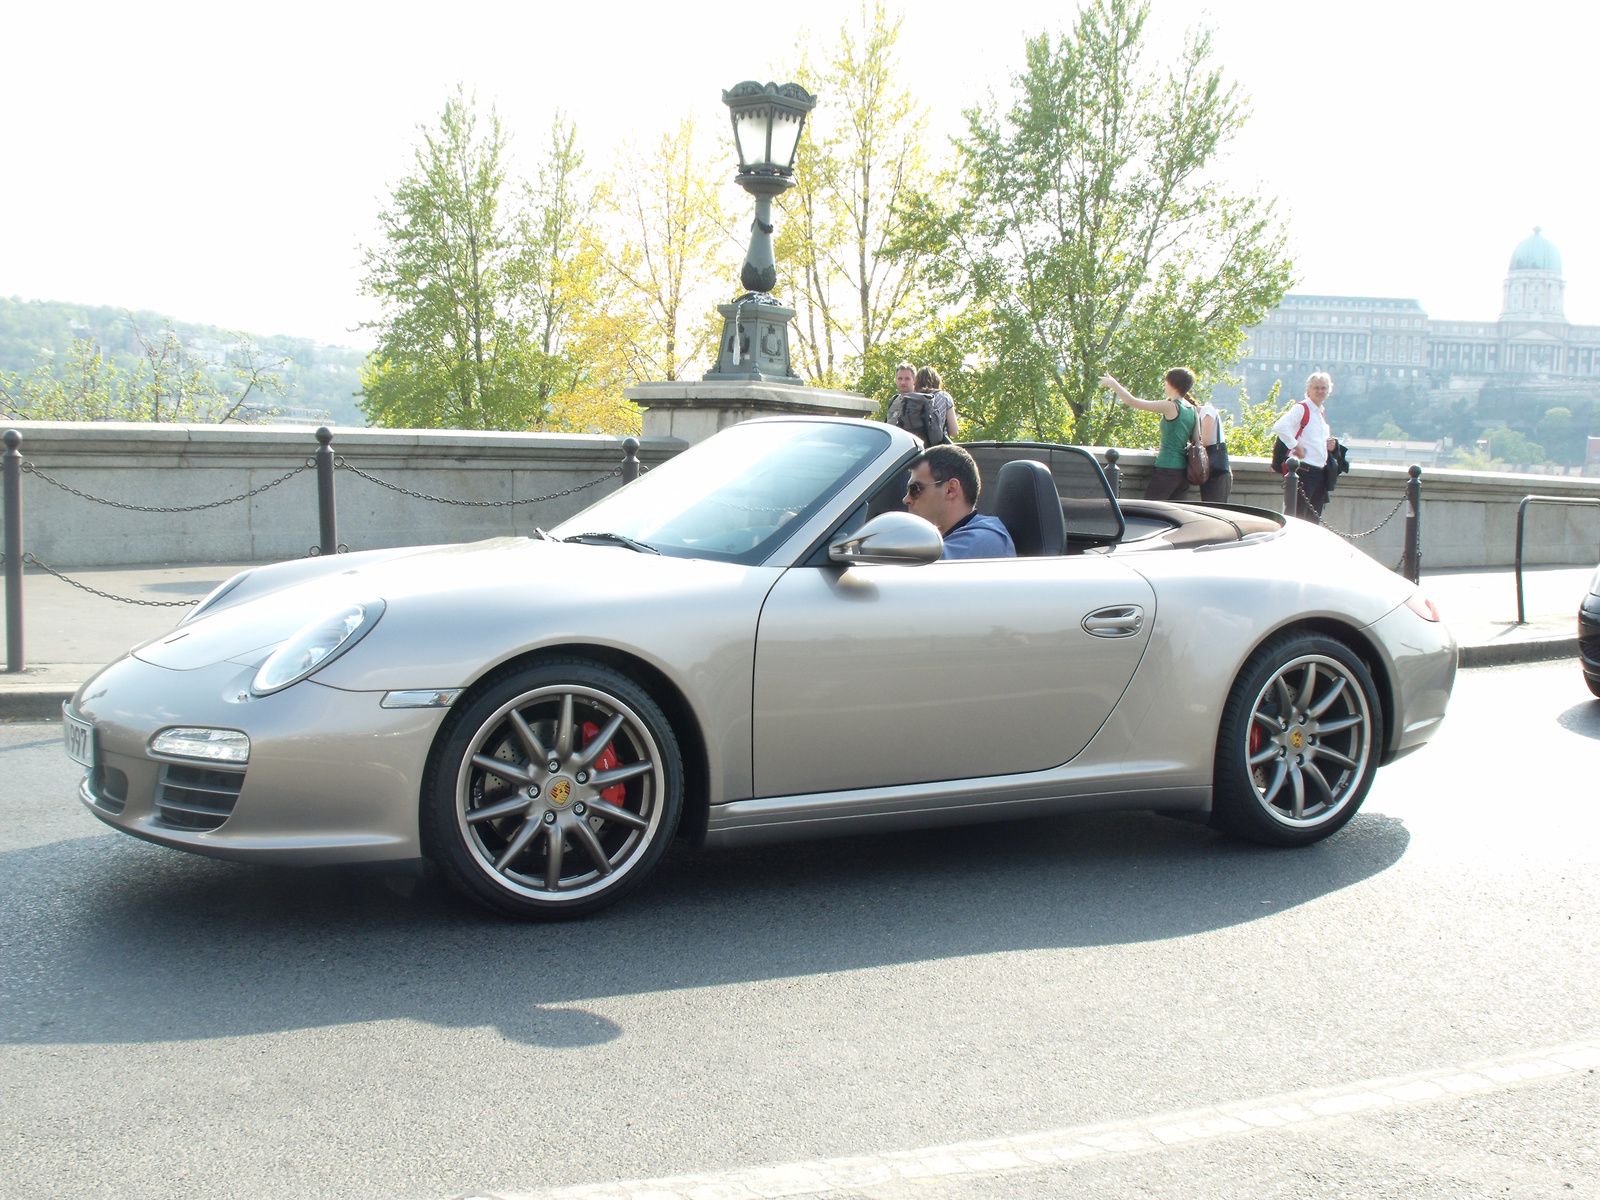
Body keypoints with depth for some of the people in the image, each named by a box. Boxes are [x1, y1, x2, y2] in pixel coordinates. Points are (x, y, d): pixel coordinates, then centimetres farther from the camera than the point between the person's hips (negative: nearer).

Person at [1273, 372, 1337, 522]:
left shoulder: (1322, 413, 18)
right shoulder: (1301, 408, -7)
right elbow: (1279, 426, -24)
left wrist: (1329, 445, 9)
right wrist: (1296, 446, -19)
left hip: (1320, 472, 9)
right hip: (1303, 471, -9)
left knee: (1314, 521, 10)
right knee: (1297, 518, -11)